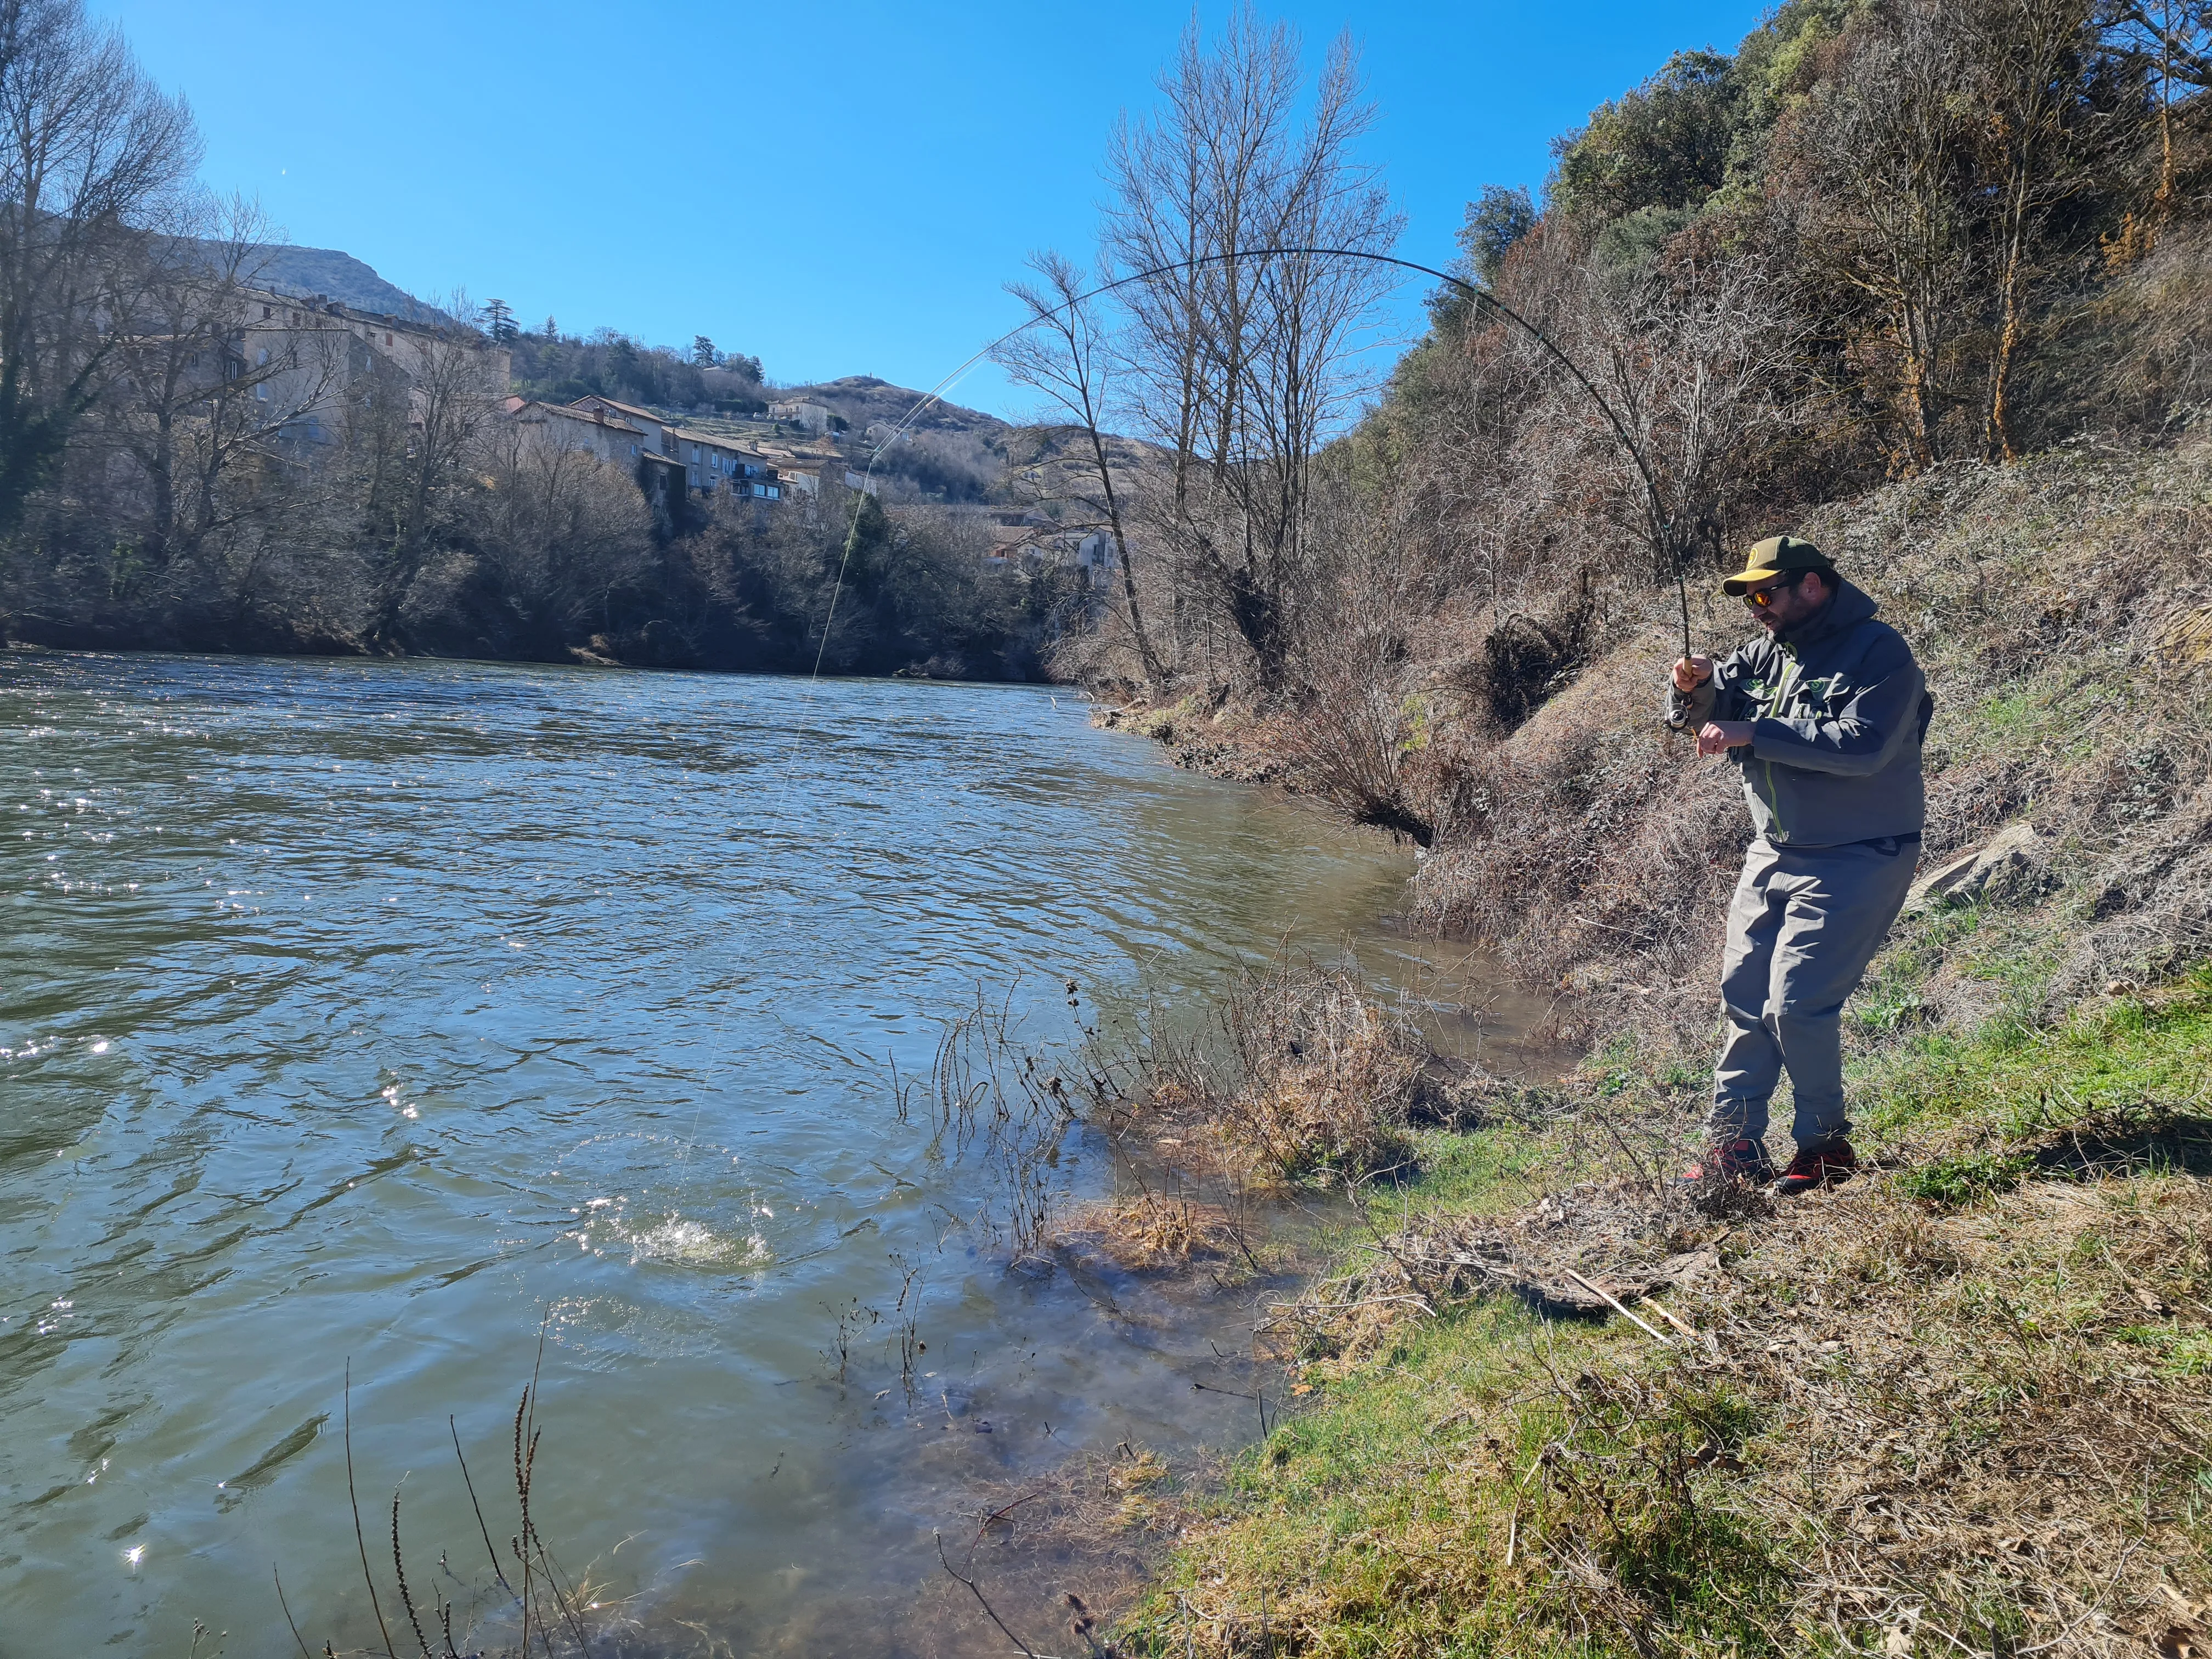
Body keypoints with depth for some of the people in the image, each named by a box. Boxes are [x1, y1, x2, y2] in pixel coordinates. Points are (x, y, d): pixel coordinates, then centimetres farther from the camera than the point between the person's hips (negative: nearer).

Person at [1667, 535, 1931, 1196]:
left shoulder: (1878, 652, -14)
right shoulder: (1767, 651, 7)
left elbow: (1860, 746, -27)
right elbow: (1695, 720, 7)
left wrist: (1753, 733, -27)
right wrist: (1696, 687, -15)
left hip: (1855, 860, -7)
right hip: (1775, 851, 8)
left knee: (1797, 1003, -11)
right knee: (1743, 994, 6)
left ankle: (1826, 1145, 9)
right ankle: (1734, 1144, 16)